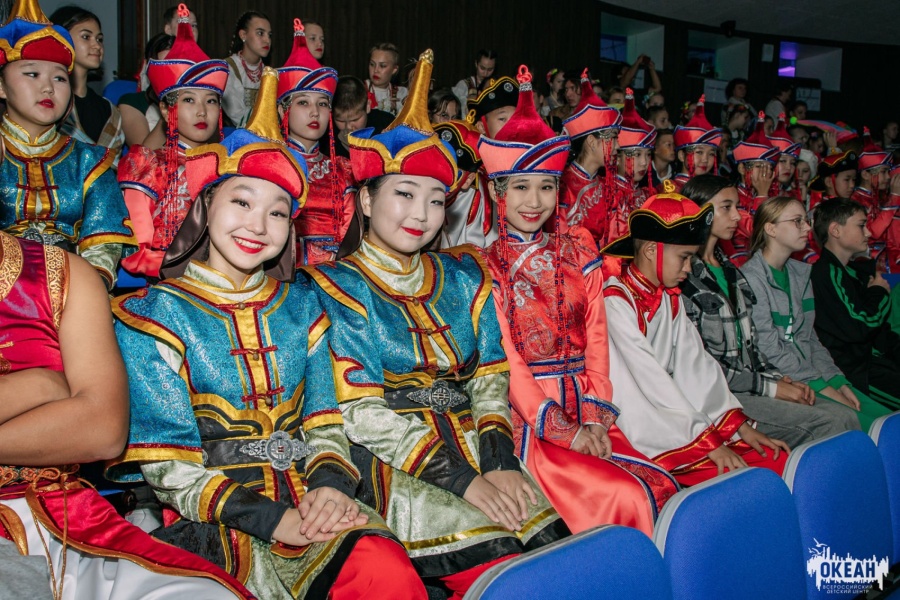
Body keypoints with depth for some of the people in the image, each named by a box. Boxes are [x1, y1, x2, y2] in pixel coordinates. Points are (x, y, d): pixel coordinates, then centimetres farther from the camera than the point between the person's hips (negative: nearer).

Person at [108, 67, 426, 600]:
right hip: (209, 519, -3)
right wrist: (273, 519, -17)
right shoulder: (152, 317, 1)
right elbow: (167, 468, -5)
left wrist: (330, 483, -12)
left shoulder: (301, 306, 13)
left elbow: (326, 421, 11)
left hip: (307, 501, 3)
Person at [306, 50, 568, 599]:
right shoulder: (335, 288, 0)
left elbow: (490, 383, 10)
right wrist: (461, 479, -16)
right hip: (393, 466, -4)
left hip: (477, 449, 5)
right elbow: (362, 414, -9)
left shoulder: (464, 277, 14)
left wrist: (500, 462, -9)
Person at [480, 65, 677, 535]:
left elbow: (595, 338, 7)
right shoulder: (482, 265, -1)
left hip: (587, 412, 4)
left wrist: (595, 419, -4)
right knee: (624, 497, -23)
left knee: (664, 490, -17)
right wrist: (562, 429, -13)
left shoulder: (577, 250, 12)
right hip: (524, 418, -4)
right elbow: (505, 360, -6)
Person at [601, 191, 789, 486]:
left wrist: (740, 425, -2)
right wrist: (707, 442, -19)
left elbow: (696, 366, 8)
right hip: (634, 429, -8)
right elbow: (649, 381, -19)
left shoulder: (670, 299, 13)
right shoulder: (615, 301, -14)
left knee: (776, 460, -6)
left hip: (671, 416, 8)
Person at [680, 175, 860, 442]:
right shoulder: (684, 277, -11)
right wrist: (771, 387, -11)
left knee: (846, 417, -8)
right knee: (828, 424, -17)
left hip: (747, 384, 8)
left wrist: (781, 378, 3)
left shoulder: (728, 270, 17)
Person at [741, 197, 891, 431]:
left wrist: (838, 381, 1)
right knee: (859, 425, -20)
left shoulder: (801, 273, 14)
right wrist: (824, 388, -16)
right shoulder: (751, 278, -12)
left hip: (808, 373, 8)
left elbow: (809, 338, 15)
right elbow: (769, 352, -16)